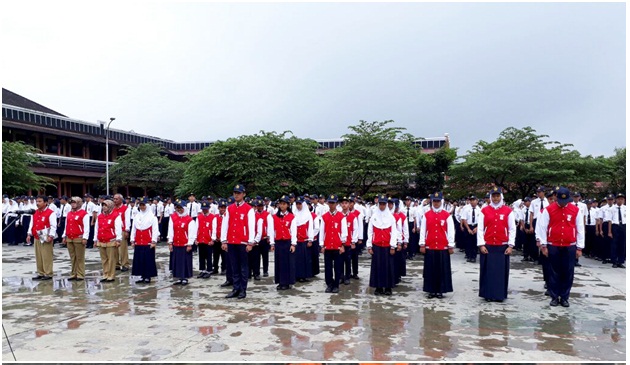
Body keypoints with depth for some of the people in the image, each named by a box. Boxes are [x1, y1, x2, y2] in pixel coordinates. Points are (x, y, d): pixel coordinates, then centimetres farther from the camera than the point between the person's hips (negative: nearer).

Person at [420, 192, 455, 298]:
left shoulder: (447, 215, 1)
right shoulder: (427, 215, 4)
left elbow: (451, 231, 0)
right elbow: (423, 231, 4)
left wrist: (451, 246, -2)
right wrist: (422, 245, 0)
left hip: (443, 248, -1)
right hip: (429, 247, 1)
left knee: (442, 270, 3)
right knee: (430, 269, 5)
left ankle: (440, 291, 13)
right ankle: (431, 290, 14)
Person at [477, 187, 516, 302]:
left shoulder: (508, 211, 3)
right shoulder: (484, 211, 3)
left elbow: (512, 229, 2)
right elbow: (480, 229, 1)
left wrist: (510, 245, -4)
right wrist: (481, 245, -5)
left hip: (503, 247, 0)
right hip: (487, 246, 0)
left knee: (502, 271, 4)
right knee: (487, 271, 4)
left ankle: (500, 295, 15)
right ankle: (488, 294, 13)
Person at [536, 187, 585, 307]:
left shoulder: (575, 210, 1)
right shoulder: (548, 210, -4)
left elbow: (580, 229, 5)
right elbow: (542, 227, -2)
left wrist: (579, 248, 4)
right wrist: (543, 245, -4)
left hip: (570, 247, 1)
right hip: (553, 247, -1)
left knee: (568, 273, 6)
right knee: (554, 273, 6)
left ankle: (564, 297, 18)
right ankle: (554, 297, 16)